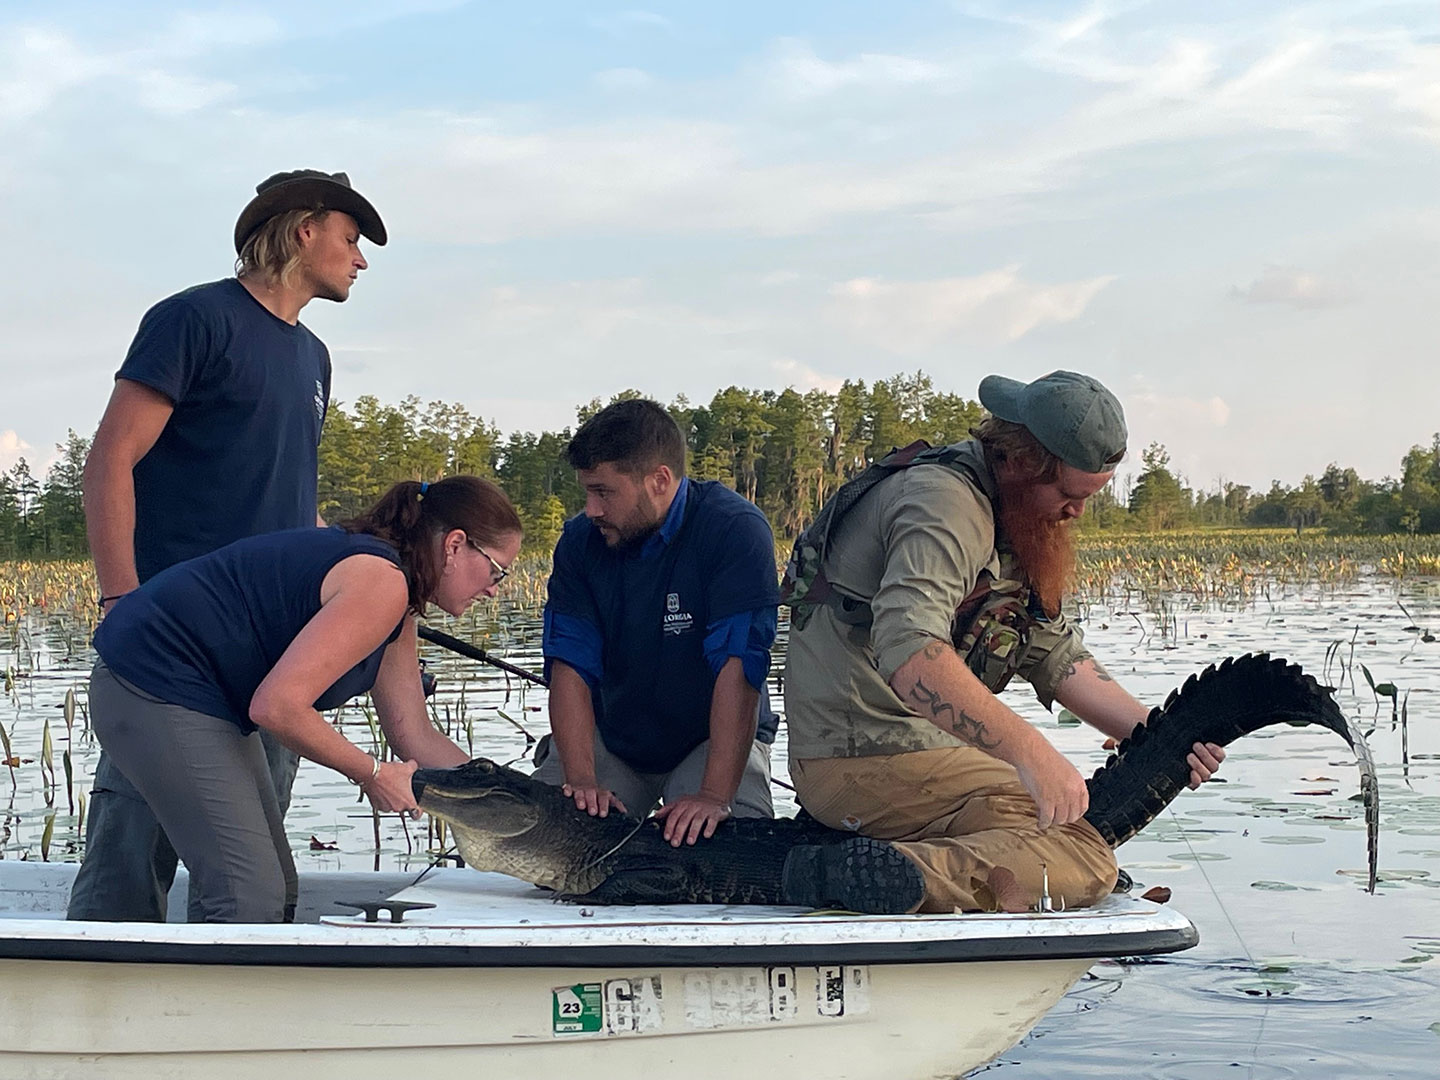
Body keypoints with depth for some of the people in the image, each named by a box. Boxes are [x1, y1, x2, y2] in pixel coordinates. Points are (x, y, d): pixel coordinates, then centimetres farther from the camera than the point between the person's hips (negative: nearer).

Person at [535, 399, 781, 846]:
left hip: (716, 737, -3)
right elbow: (570, 665, -13)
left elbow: (739, 667, -30)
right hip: (609, 736, 4)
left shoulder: (735, 530, -23)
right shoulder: (581, 539, -8)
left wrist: (714, 796, -38)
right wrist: (581, 780, -29)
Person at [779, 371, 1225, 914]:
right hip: (872, 759, -11)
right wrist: (1032, 753, -37)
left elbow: (1056, 656, 14)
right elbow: (909, 650, -32)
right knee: (1084, 858, -20)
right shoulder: (943, 501, -16)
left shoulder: (1014, 518, 16)